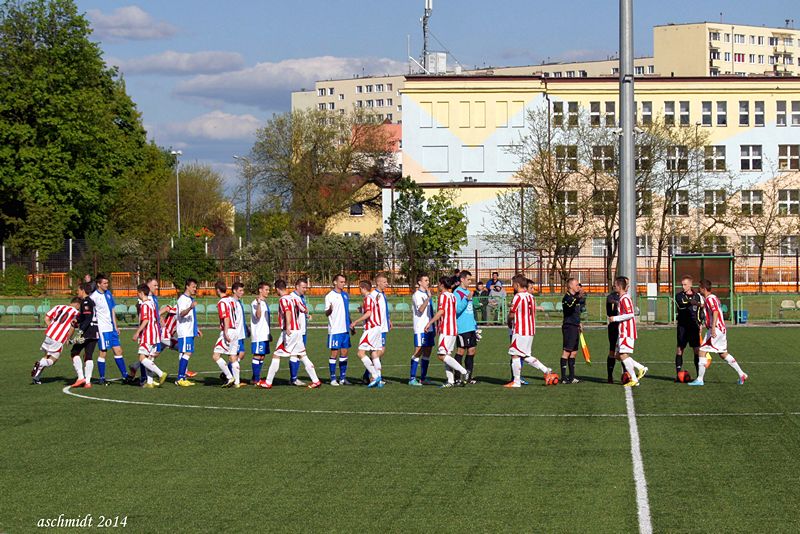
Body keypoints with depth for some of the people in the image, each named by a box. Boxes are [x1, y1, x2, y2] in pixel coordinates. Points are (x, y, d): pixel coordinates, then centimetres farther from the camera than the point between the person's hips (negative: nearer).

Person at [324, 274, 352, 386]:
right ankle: (333, 378, 2)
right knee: (334, 353, -3)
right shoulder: (330, 296, -6)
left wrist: (351, 326, 20)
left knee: (344, 353, 7)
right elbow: (326, 313, -9)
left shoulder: (345, 295, 13)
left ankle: (343, 378, 12)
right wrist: (330, 310, -31)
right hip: (335, 330, -6)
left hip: (345, 329, 6)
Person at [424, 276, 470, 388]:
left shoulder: (443, 295, -9)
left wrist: (430, 322, -20)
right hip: (453, 329, 9)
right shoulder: (452, 296, 16)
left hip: (446, 330, -9)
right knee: (446, 355, 9)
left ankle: (463, 372, -15)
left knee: (442, 355, -10)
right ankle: (450, 381, 4)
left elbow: (441, 311, -21)